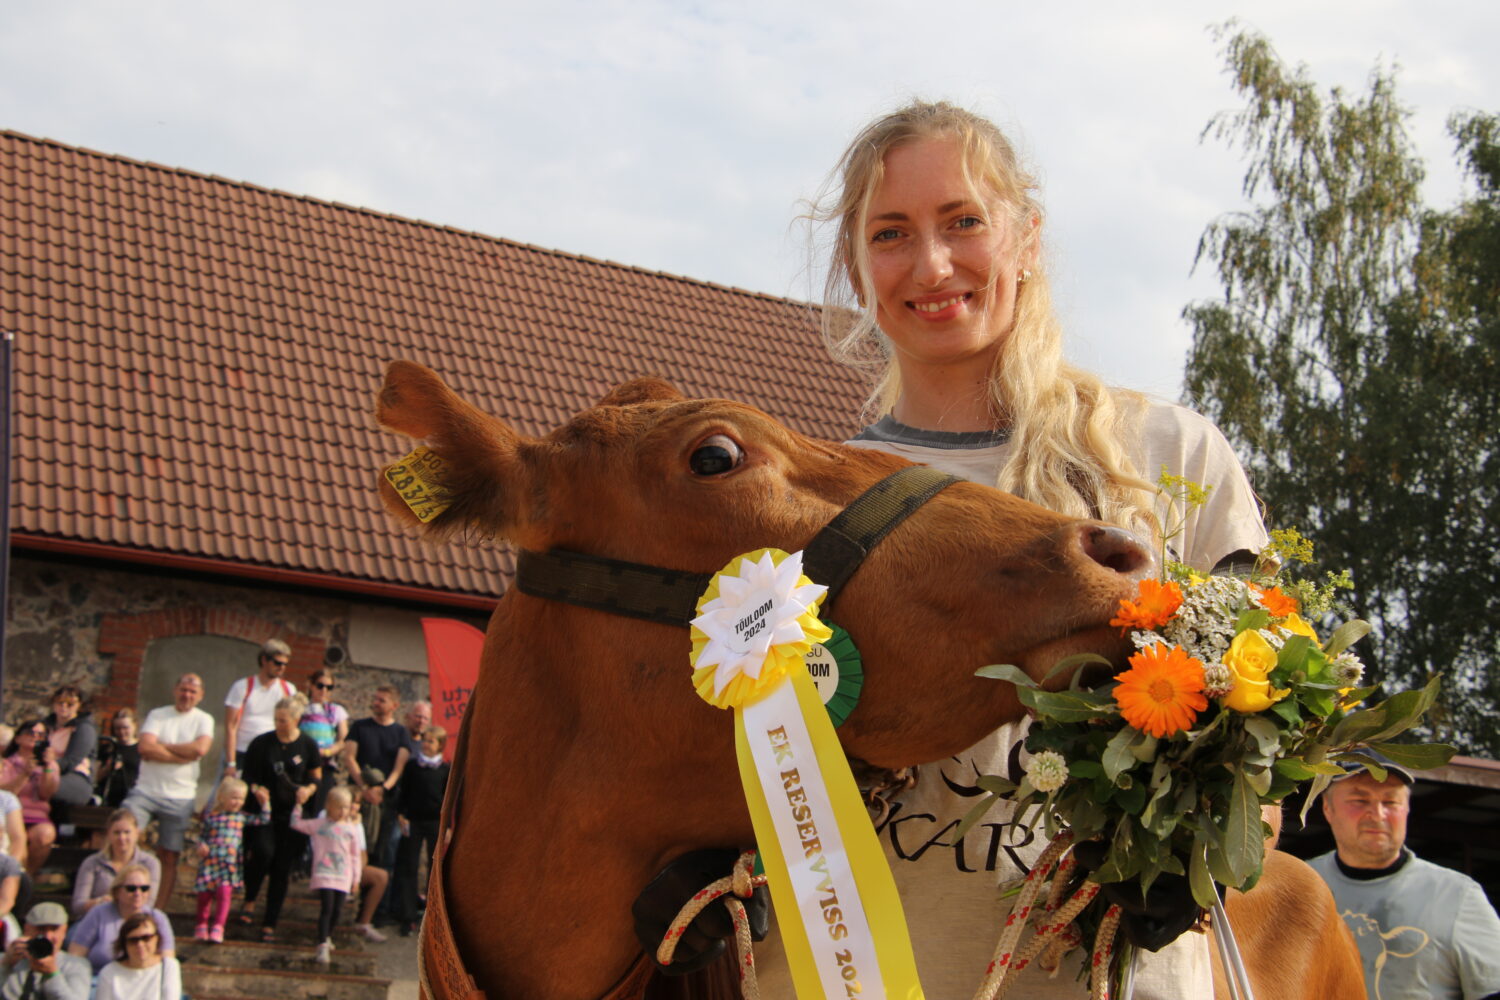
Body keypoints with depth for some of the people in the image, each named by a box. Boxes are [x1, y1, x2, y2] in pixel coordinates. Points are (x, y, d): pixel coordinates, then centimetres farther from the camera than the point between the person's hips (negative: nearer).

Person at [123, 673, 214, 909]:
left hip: (179, 798, 0)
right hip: (145, 790, 0)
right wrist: (184, 756, -12)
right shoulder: (157, 715, 5)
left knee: (169, 857, 4)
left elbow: (200, 749, -16)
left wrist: (161, 746, -9)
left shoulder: (203, 720, 4)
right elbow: (145, 748, -12)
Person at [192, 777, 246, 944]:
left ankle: (218, 927, -6)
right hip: (210, 860, 0)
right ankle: (202, 924, 22)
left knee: (224, 891, -14)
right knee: (205, 892, 2)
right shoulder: (210, 814, 4)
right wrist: (201, 845, -9)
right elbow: (201, 834, 10)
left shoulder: (242, 816, 9)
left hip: (230, 861, 0)